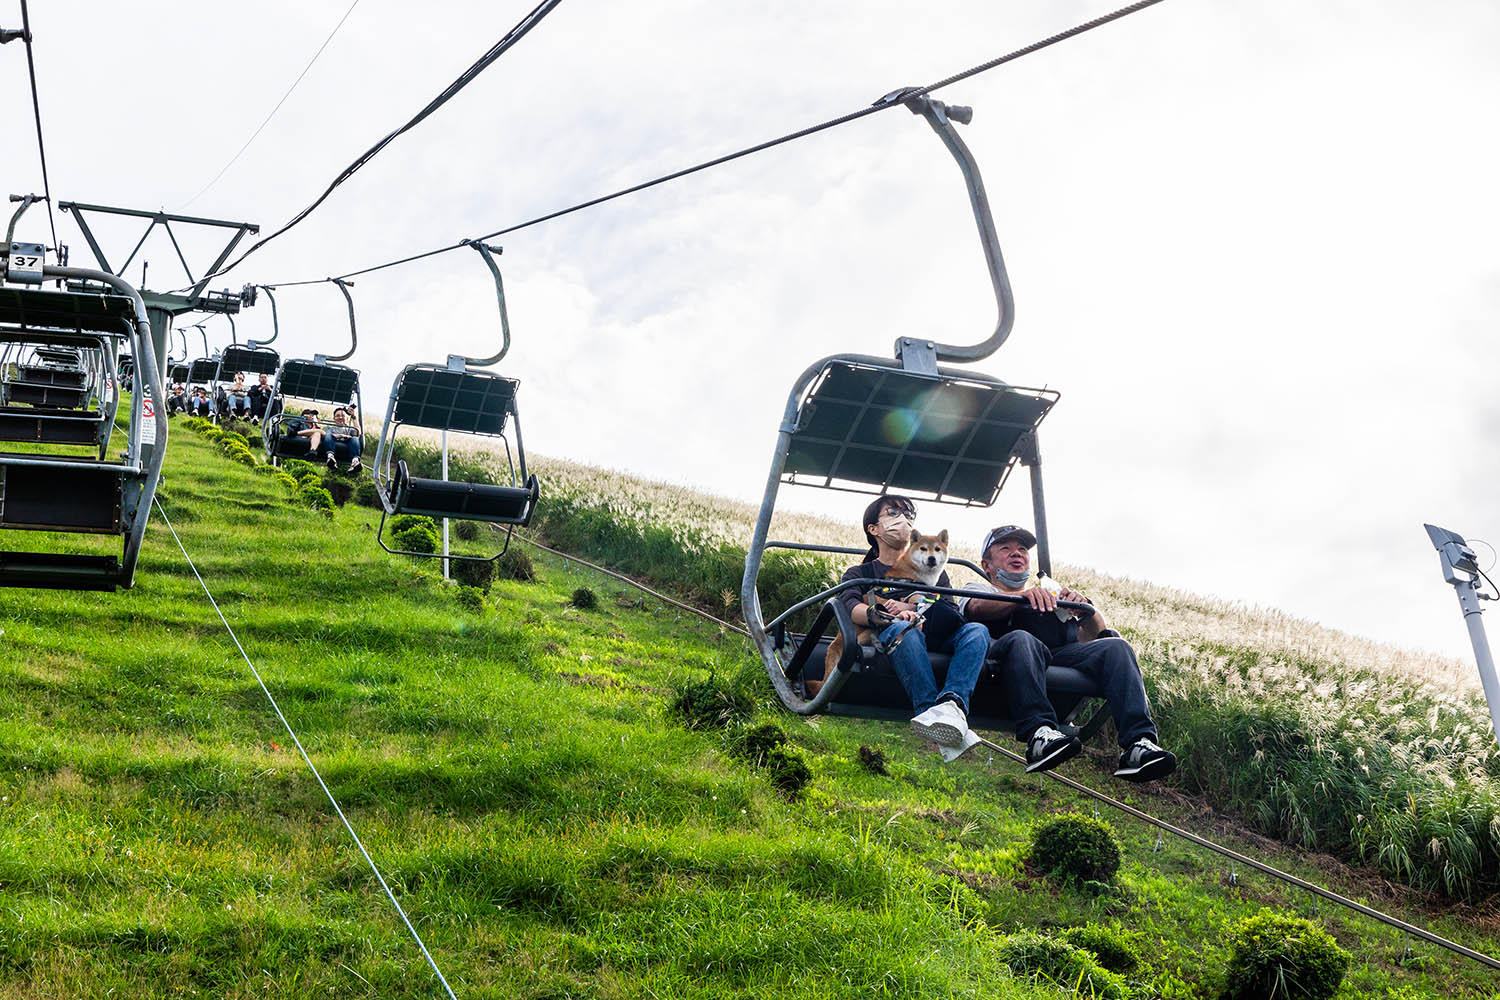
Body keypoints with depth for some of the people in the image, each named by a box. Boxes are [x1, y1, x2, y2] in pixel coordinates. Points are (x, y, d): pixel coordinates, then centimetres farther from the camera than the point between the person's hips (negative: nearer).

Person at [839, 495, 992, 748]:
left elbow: (952, 614, 13)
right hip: (891, 641, -3)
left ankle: (954, 704, -54)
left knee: (976, 630, -28)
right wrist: (892, 616, -23)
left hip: (936, 641, 3)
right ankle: (929, 711, -55)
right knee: (903, 629, -37)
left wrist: (910, 609, -4)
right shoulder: (860, 573, 22)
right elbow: (852, 608, -3)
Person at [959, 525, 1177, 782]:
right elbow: (977, 608, 3)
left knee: (1115, 647, -23)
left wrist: (1085, 608, 3)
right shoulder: (978, 589, 31)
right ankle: (1039, 733, -54)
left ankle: (1138, 744, -39)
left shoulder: (1052, 594, 42)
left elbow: (1101, 632, 27)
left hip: (1064, 656, 4)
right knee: (1021, 640, -37)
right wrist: (1024, 595, -16)